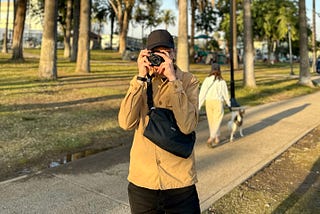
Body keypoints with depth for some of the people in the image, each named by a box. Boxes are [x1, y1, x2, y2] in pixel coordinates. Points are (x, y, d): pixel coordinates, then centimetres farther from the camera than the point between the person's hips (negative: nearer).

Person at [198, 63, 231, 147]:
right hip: (218, 102, -2)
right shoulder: (222, 81, -4)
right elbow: (225, 94, 3)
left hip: (208, 102, 2)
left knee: (211, 121, 17)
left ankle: (216, 138, 30)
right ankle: (211, 138, -15)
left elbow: (202, 93, -5)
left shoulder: (207, 79, -2)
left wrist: (199, 106, -1)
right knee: (217, 121, 2)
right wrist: (229, 104, 18)